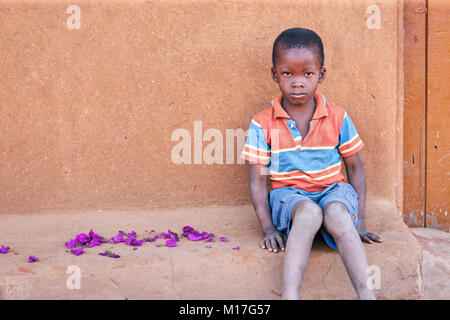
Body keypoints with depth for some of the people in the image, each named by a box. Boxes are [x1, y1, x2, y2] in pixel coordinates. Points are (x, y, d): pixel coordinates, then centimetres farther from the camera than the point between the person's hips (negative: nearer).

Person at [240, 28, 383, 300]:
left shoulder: (337, 118, 1)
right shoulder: (263, 124, -2)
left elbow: (355, 168, 8)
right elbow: (258, 178, -1)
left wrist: (360, 222, 0)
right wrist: (269, 228, -10)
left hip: (333, 190, 1)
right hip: (288, 195, -1)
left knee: (336, 212, -36)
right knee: (309, 212, -37)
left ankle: (366, 293, -43)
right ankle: (290, 295, -45)